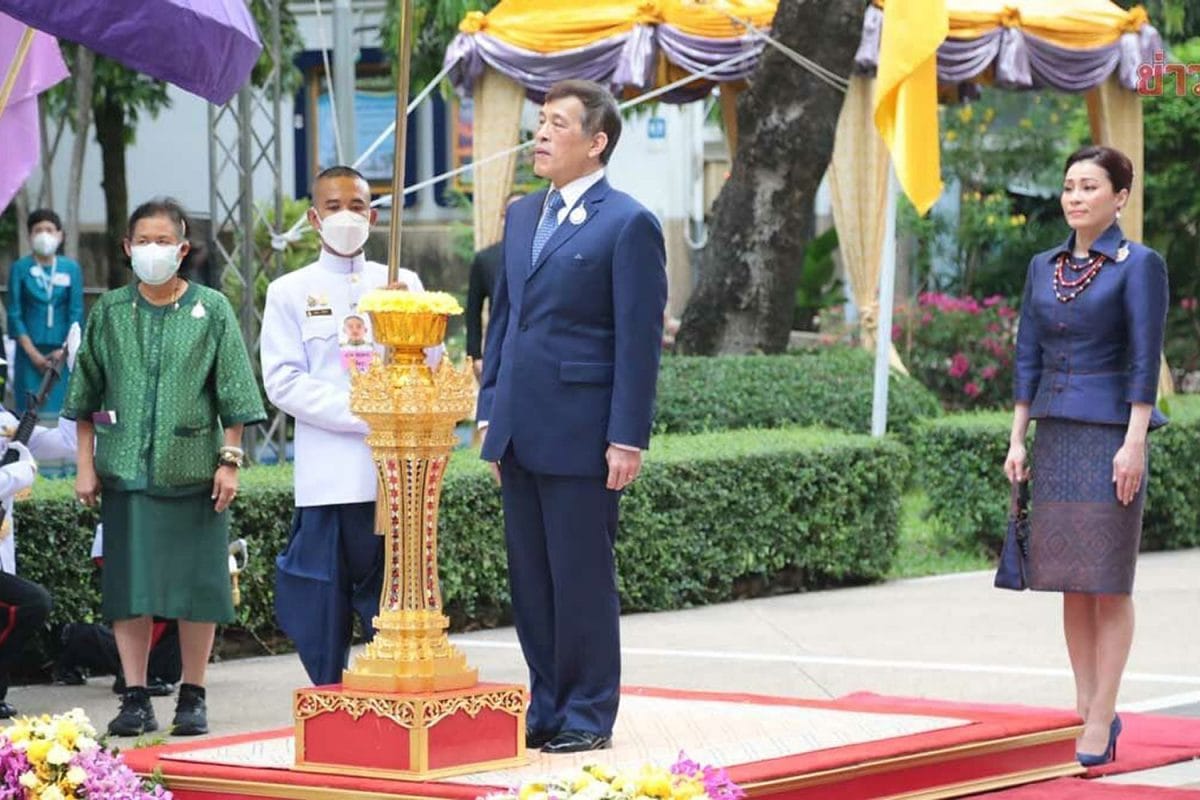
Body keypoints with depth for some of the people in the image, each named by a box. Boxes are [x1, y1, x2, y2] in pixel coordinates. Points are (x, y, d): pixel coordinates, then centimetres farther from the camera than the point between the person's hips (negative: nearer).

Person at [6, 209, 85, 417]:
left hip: (62, 352, 1)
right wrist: (32, 353, -7)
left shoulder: (71, 269, 5)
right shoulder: (20, 268, 2)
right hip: (30, 352, -1)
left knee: (61, 409, -3)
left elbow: (76, 313, 3)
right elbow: (14, 314, 1)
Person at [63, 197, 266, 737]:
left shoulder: (211, 309, 2)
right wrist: (86, 465, 6)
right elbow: (86, 399, 11)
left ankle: (192, 697, 12)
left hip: (193, 467, -1)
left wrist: (229, 461, -4)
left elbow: (234, 396, 2)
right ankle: (135, 698, 7)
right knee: (129, 586, 1)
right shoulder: (109, 312, 7)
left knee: (197, 586, 2)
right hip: (126, 468, 1)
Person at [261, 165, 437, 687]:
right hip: (328, 479, -1)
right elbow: (284, 383, -3)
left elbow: (430, 366, 6)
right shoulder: (290, 292, 6)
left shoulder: (403, 284, 11)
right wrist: (362, 413, -12)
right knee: (323, 620, 0)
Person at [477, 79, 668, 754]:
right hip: (521, 433, 7)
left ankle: (589, 715, 9)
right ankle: (547, 706, 19)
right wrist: (492, 413, 14)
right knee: (530, 579, 11)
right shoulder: (523, 216, 15)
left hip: (581, 437, -7)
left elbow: (640, 339, -10)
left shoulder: (628, 225, -8)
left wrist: (628, 439, -14)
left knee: (583, 578, 0)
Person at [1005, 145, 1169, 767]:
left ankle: (1101, 720, -2)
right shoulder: (1043, 267, 11)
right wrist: (1017, 439, 8)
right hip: (1056, 432, 6)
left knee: (1107, 581, -4)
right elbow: (1029, 358, 13)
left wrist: (1134, 442, -17)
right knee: (1069, 578, 6)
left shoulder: (1139, 265, -6)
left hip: (1111, 431, -6)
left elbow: (1145, 359, -11)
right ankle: (1085, 707, 13)